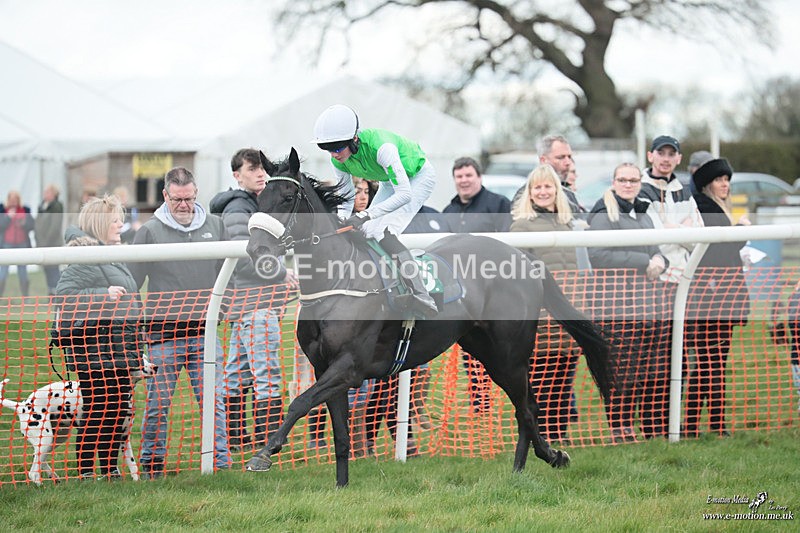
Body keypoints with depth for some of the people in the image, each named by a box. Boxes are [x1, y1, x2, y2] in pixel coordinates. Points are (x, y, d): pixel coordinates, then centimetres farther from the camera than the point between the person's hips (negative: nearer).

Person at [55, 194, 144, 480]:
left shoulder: (111, 256, 19)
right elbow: (63, 294, -20)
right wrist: (103, 295, -22)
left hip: (117, 349, 10)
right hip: (95, 347, -10)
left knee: (120, 412, 11)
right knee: (97, 411, -7)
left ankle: (110, 469, 20)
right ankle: (85, 471, -1)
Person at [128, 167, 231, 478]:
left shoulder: (214, 225, 8)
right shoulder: (150, 231, 0)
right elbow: (131, 281, 2)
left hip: (204, 331, 2)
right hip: (164, 332, -2)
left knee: (213, 400, 0)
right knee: (158, 403, 2)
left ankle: (220, 460, 4)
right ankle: (152, 464, 11)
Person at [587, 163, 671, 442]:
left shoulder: (644, 215, 21)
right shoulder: (604, 216, -5)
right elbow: (597, 255, -18)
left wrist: (660, 261, 2)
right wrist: (644, 262, -16)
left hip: (650, 305, 8)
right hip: (618, 308, -8)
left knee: (656, 372, 6)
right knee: (622, 373, -8)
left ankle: (658, 432, 13)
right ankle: (620, 430, -2)